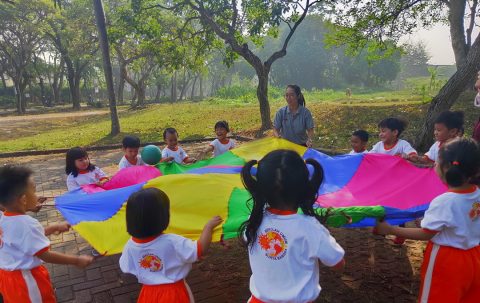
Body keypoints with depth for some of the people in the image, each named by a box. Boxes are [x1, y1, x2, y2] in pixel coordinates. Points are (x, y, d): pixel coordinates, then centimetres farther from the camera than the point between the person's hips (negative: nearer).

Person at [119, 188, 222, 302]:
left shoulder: (131, 246, -14)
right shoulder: (172, 242, -28)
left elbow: (125, 268, 1)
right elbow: (200, 249, -23)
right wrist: (209, 226, -11)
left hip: (149, 293, 4)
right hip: (173, 294, -3)